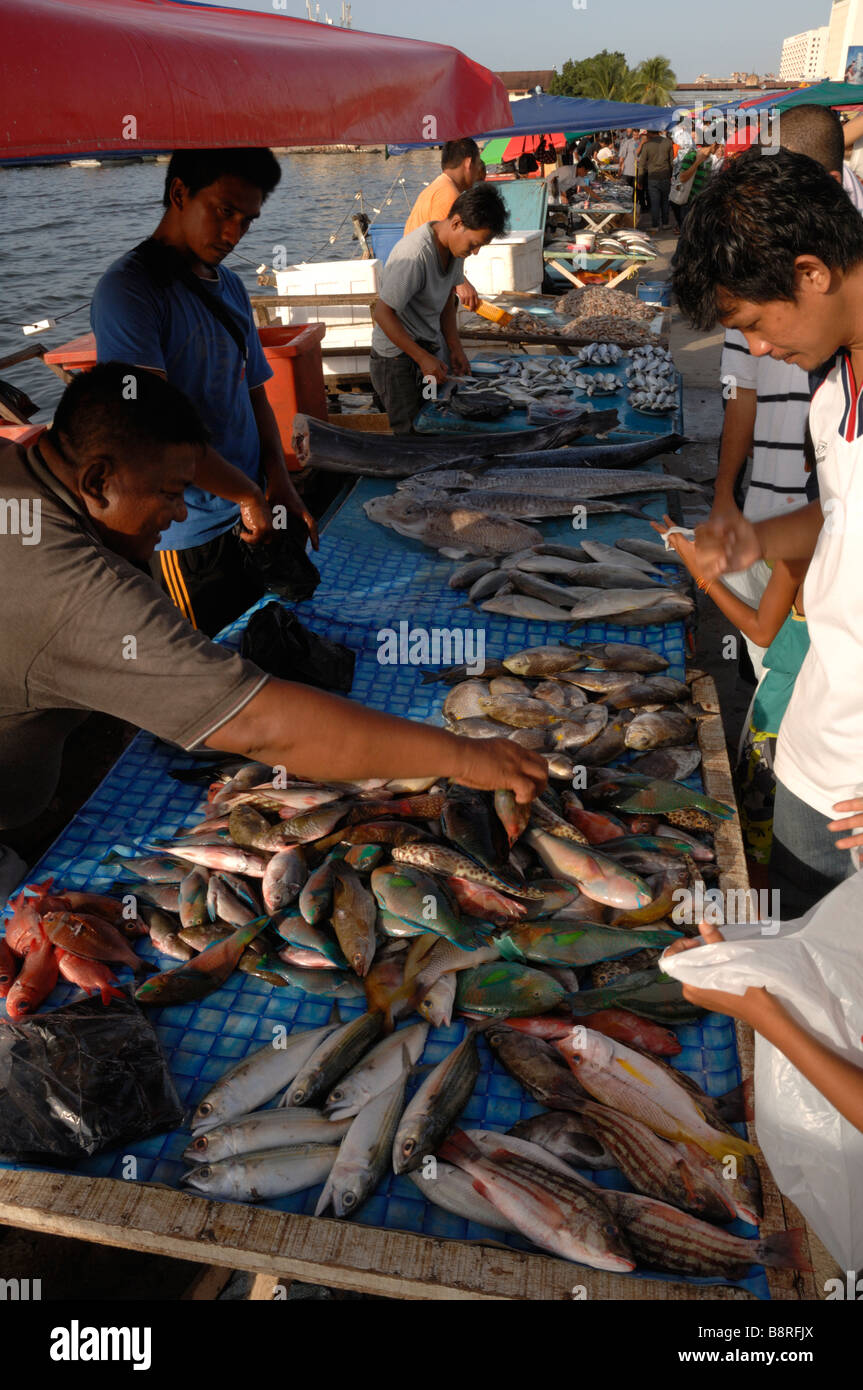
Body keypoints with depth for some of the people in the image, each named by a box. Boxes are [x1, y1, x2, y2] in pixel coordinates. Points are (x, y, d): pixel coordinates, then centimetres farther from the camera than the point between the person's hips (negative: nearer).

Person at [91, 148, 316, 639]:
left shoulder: (231, 286, 12)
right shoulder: (129, 289, -14)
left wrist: (279, 481, -1)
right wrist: (250, 494, -16)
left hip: (252, 518, 8)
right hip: (188, 536, -7)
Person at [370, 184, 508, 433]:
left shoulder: (455, 245, 2)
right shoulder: (415, 254, -25)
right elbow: (383, 314, -24)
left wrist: (455, 348, 4)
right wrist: (422, 358, -24)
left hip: (430, 351, 8)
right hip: (397, 358, -8)